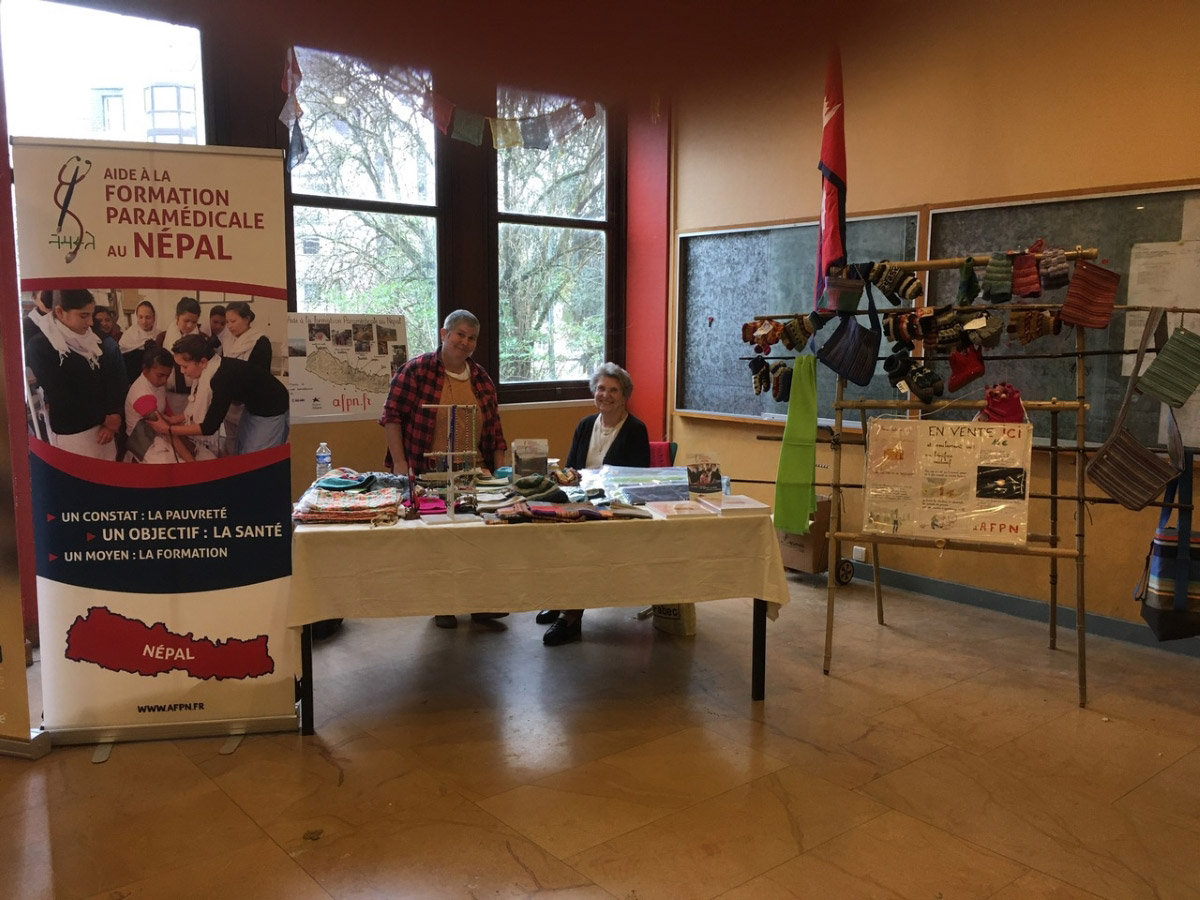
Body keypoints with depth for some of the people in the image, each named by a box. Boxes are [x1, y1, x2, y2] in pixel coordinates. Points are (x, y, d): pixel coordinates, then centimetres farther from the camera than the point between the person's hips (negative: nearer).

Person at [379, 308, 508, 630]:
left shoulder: (482, 379, 10)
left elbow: (494, 430, 14)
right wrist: (400, 464, -13)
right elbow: (391, 416, -7)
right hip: (429, 475, -4)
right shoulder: (416, 370, -5)